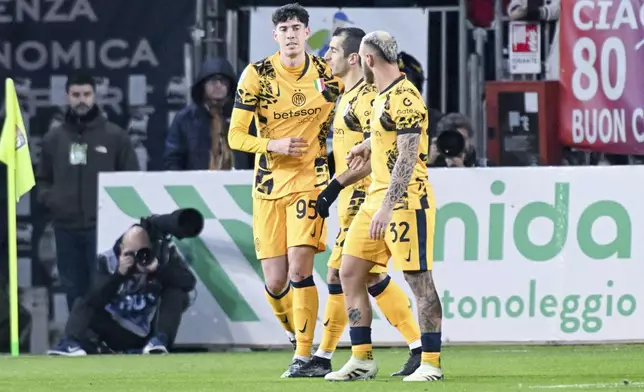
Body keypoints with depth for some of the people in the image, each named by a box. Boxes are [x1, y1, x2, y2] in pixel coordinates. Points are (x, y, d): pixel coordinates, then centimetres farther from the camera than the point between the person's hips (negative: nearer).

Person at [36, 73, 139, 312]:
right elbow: (43, 178, 20)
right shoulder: (53, 138, 10)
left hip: (103, 227, -4)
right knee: (75, 290, 10)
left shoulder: (115, 136, 1)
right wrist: (47, 197, 1)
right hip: (66, 227, 4)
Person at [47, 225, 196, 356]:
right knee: (84, 304, -18)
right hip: (119, 333, 0)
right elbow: (94, 300, -21)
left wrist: (158, 269, -35)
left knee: (176, 294, -20)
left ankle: (160, 340, -31)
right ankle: (72, 343, -42)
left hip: (152, 331, 0)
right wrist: (118, 274, -33)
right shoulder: (108, 261, -9)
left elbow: (189, 282, -22)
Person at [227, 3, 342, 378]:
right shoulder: (256, 75, -5)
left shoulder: (329, 73, -1)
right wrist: (274, 144, -21)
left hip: (310, 179, -1)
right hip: (269, 185, 1)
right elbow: (236, 136, -4)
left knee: (299, 265, -18)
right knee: (276, 282, -1)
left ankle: (304, 355, -12)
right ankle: (299, 338, 27)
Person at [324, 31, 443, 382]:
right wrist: (369, 145, 41)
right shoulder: (383, 97, 13)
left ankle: (431, 363, -2)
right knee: (350, 274, 7)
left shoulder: (404, 98, -17)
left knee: (419, 279, -6)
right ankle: (362, 360, 11)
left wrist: (387, 207, -28)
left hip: (405, 200, -10)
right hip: (376, 197, 10)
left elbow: (407, 158, -23)